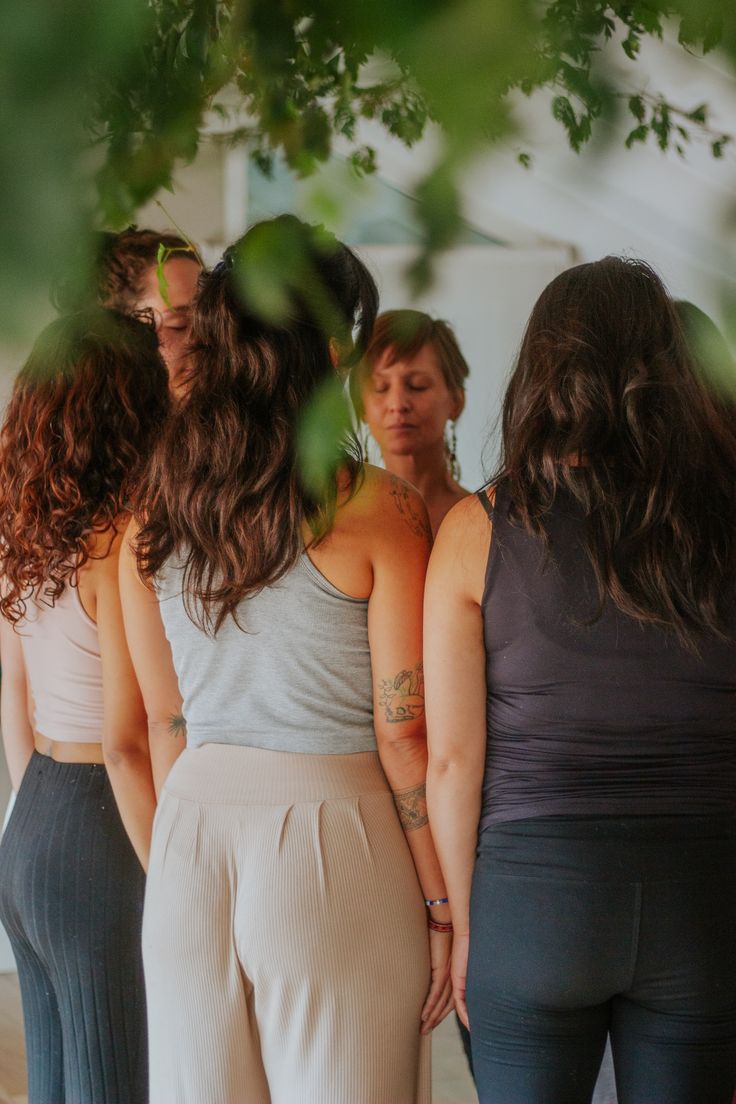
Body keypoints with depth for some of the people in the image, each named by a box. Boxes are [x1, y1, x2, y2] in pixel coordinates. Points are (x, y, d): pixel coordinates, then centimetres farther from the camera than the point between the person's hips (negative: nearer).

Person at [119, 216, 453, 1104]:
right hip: (332, 844, -5)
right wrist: (441, 905, -2)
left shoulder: (152, 511, 4)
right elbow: (403, 734, -10)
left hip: (189, 838, 5)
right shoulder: (376, 510, -11)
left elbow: (164, 720, 11)